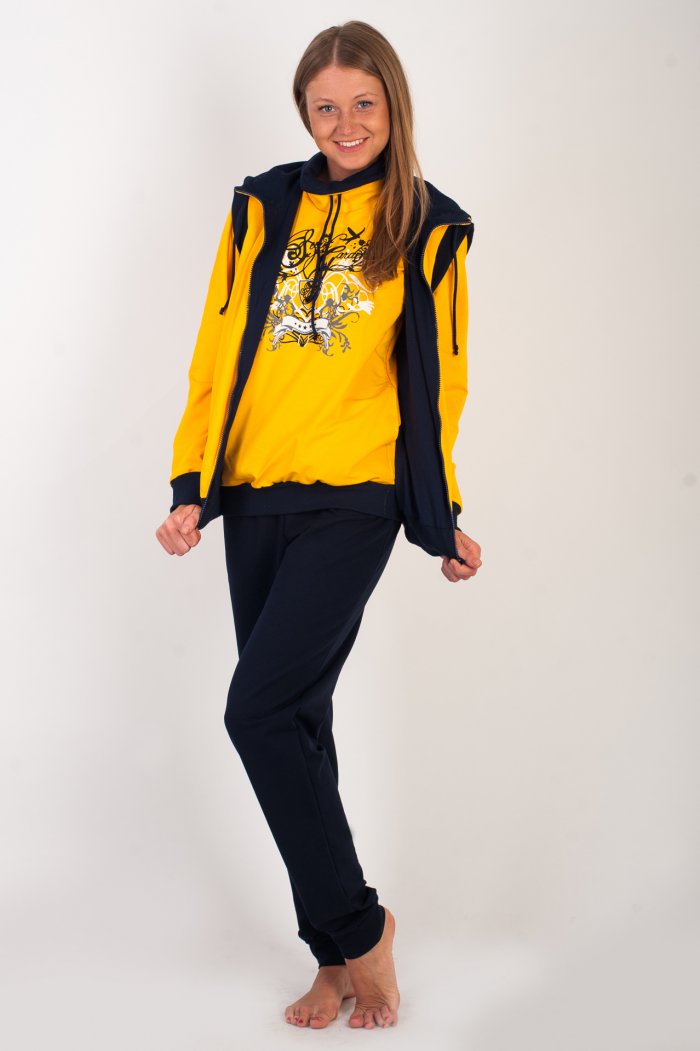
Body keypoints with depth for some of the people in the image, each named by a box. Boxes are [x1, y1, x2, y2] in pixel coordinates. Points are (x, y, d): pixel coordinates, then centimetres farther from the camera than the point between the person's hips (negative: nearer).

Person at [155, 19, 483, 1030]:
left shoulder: (429, 227, 5)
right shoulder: (263, 207, 10)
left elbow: (438, 381, 7)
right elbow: (218, 352, 8)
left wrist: (445, 522, 8)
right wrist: (191, 487, 1)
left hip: (353, 501, -4)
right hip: (256, 499, 4)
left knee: (260, 709, -16)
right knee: (295, 720, 7)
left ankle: (353, 926, 3)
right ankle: (344, 954, 20)